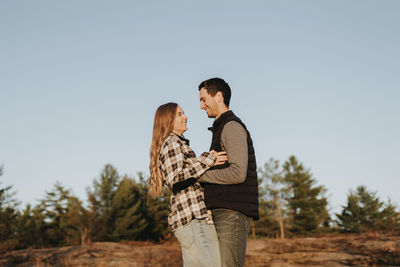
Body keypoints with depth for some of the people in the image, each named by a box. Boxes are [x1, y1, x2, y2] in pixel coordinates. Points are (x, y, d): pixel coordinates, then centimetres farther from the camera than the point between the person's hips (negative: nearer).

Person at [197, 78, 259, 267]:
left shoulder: (232, 127, -8)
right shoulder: (222, 128, 24)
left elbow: (238, 173, -20)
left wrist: (199, 175, -11)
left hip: (233, 213, -10)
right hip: (224, 213, 10)